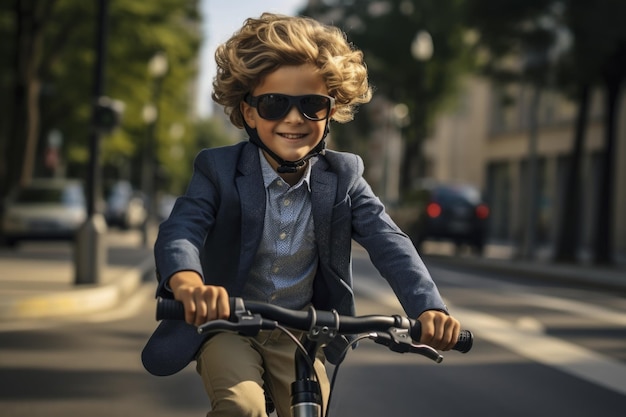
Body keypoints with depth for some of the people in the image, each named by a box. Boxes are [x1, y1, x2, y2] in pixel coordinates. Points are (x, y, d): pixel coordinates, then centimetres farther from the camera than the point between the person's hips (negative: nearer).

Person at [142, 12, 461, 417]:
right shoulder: (219, 171, -15)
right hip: (227, 324, -3)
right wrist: (189, 285, -55)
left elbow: (389, 241, -18)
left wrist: (428, 307, -38)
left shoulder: (344, 177, -8)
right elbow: (180, 231, -30)